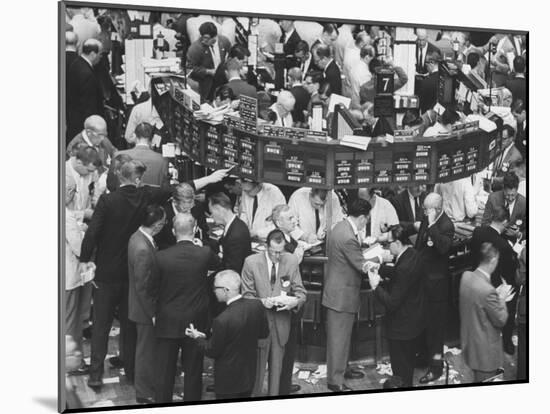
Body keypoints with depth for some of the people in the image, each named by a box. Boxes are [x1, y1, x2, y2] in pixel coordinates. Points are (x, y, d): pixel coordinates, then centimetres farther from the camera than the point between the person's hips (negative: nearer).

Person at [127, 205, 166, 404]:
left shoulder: (138, 236, -2)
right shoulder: (142, 249, -32)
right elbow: (142, 287, -26)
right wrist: (153, 313, -17)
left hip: (144, 306, 9)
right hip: (145, 308, -9)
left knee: (146, 348, 24)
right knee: (146, 350, 9)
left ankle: (146, 386, 41)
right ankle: (145, 394, 26)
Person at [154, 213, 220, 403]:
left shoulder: (161, 257, -12)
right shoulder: (205, 253, -12)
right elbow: (217, 264, 12)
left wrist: (154, 314, 10)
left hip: (167, 323, 0)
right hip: (196, 322, 0)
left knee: (164, 373, 9)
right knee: (193, 372, 13)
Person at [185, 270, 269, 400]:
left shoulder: (222, 321, -28)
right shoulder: (256, 305, -11)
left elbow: (212, 352, -14)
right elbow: (264, 333, 5)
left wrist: (198, 337, 2)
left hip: (228, 380, -6)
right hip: (250, 374, 6)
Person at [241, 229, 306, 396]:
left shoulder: (291, 261, -2)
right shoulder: (251, 262, -8)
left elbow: (300, 292, 3)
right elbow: (247, 295, -4)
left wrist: (295, 301, -19)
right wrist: (262, 302, -23)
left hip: (281, 322, 2)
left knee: (277, 366, 12)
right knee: (257, 366, 5)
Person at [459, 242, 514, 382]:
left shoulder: (466, 276, -7)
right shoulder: (488, 291, -32)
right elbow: (500, 320, -18)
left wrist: (497, 296, 6)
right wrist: (501, 299, -5)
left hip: (469, 343, 8)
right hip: (485, 350, -8)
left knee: (477, 379, 27)